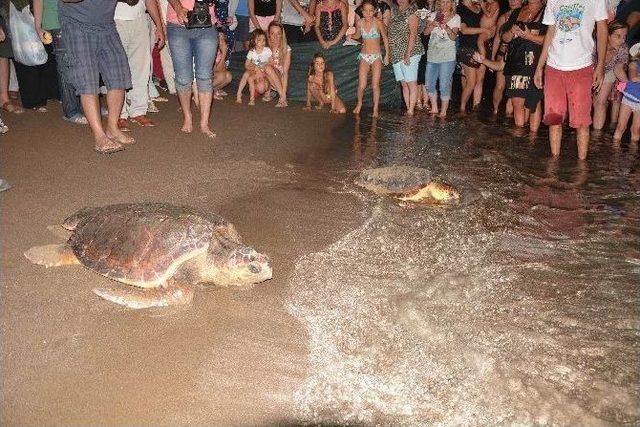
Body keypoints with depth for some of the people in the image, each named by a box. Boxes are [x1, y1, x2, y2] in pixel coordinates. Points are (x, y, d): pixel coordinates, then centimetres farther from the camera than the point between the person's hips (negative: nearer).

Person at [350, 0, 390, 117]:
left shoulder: (378, 23, -10)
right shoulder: (360, 23, -2)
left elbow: (385, 39, 1)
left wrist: (387, 55, 3)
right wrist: (350, 36, -3)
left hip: (376, 56, -2)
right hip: (364, 56, 2)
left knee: (375, 85, -3)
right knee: (362, 85, -5)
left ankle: (375, 109, 10)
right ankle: (359, 103, 23)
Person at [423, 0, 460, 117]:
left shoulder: (456, 18, 1)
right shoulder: (434, 15, 10)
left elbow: (453, 37, -10)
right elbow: (426, 32, 1)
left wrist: (446, 27, -28)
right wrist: (433, 25, -19)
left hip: (447, 57, -4)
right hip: (432, 55, 4)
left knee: (444, 86, -6)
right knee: (429, 84, 8)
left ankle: (443, 111, 4)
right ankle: (434, 108, 24)